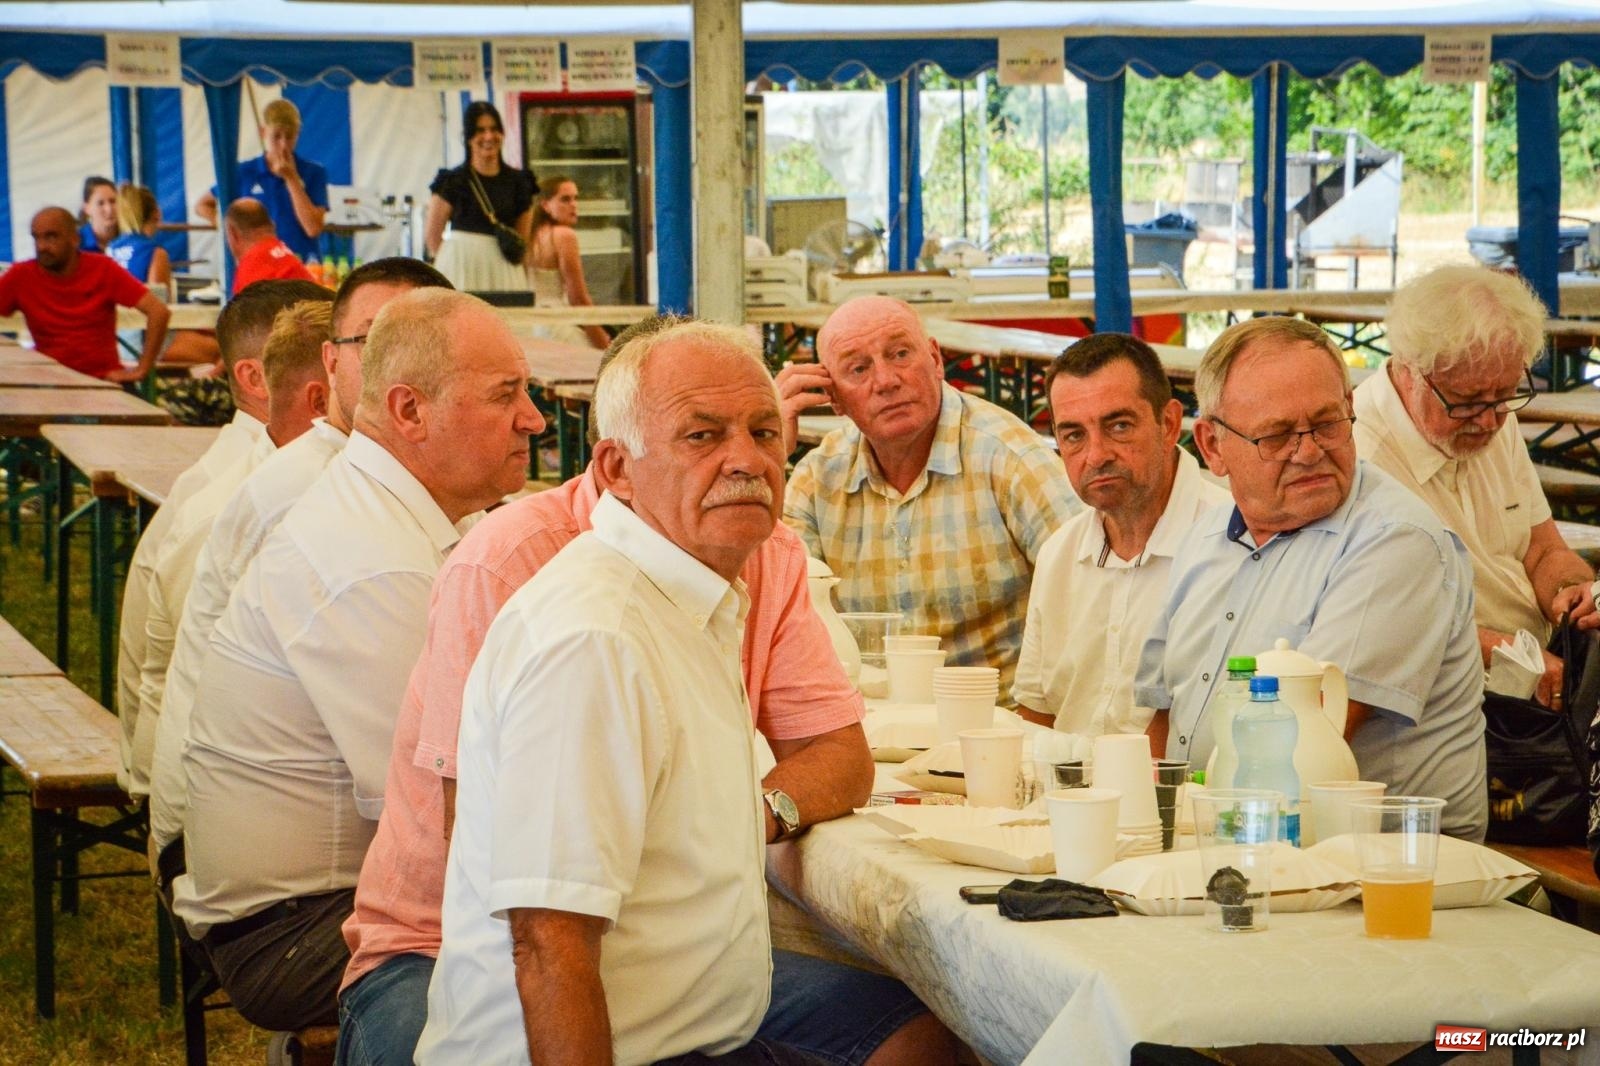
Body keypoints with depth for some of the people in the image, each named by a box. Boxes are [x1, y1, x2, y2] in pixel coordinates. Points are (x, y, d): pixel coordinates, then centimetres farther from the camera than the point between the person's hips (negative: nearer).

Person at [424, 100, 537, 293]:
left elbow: (525, 237, 12)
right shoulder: (453, 181, 1)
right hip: (462, 269, -3)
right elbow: (432, 235, 3)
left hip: (504, 270, 3)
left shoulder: (517, 181, 9)